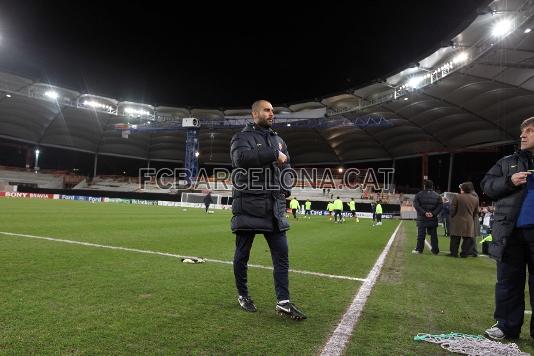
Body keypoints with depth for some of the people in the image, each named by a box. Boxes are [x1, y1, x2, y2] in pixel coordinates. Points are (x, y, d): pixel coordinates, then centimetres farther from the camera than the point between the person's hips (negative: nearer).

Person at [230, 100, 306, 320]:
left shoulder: (277, 139, 19)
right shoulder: (242, 137, 0)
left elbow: (286, 167, 24)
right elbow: (242, 157, -22)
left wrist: (285, 190, 5)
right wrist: (273, 155, -17)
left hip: (273, 207, 5)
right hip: (248, 206, -5)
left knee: (281, 253, 2)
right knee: (242, 254, 7)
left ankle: (283, 302, 8)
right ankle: (242, 295, 26)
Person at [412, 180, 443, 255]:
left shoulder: (419, 194, -1)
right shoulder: (437, 195, 6)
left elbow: (416, 205, -12)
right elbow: (440, 205, -4)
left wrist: (424, 213, -13)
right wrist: (433, 213, -9)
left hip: (422, 218, -2)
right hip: (433, 219, 2)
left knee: (421, 234, 3)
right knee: (433, 235, 8)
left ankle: (419, 249, 5)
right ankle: (435, 250, 12)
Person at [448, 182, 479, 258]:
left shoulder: (457, 197, -10)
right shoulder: (475, 199, 5)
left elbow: (452, 209, -9)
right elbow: (476, 212, 11)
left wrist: (452, 217, 6)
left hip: (457, 222, -3)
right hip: (469, 222, 3)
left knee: (455, 238, 4)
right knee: (467, 238, 9)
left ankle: (454, 252, 6)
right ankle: (464, 253, 9)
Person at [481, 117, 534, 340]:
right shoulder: (507, 163, 13)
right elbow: (486, 186, 8)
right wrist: (509, 182, -9)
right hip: (511, 231, 1)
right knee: (508, 281, 7)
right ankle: (506, 326, 17)